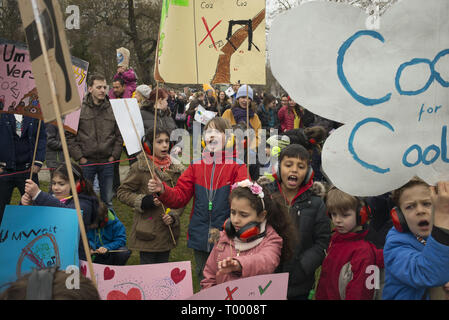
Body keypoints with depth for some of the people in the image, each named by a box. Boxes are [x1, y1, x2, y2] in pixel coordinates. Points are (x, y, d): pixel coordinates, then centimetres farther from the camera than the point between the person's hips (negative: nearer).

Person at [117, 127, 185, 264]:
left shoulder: (176, 168, 5)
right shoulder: (140, 168, -8)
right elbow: (122, 192, -3)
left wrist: (173, 215, -6)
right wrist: (144, 201, -16)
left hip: (167, 230, 4)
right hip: (147, 231, -4)